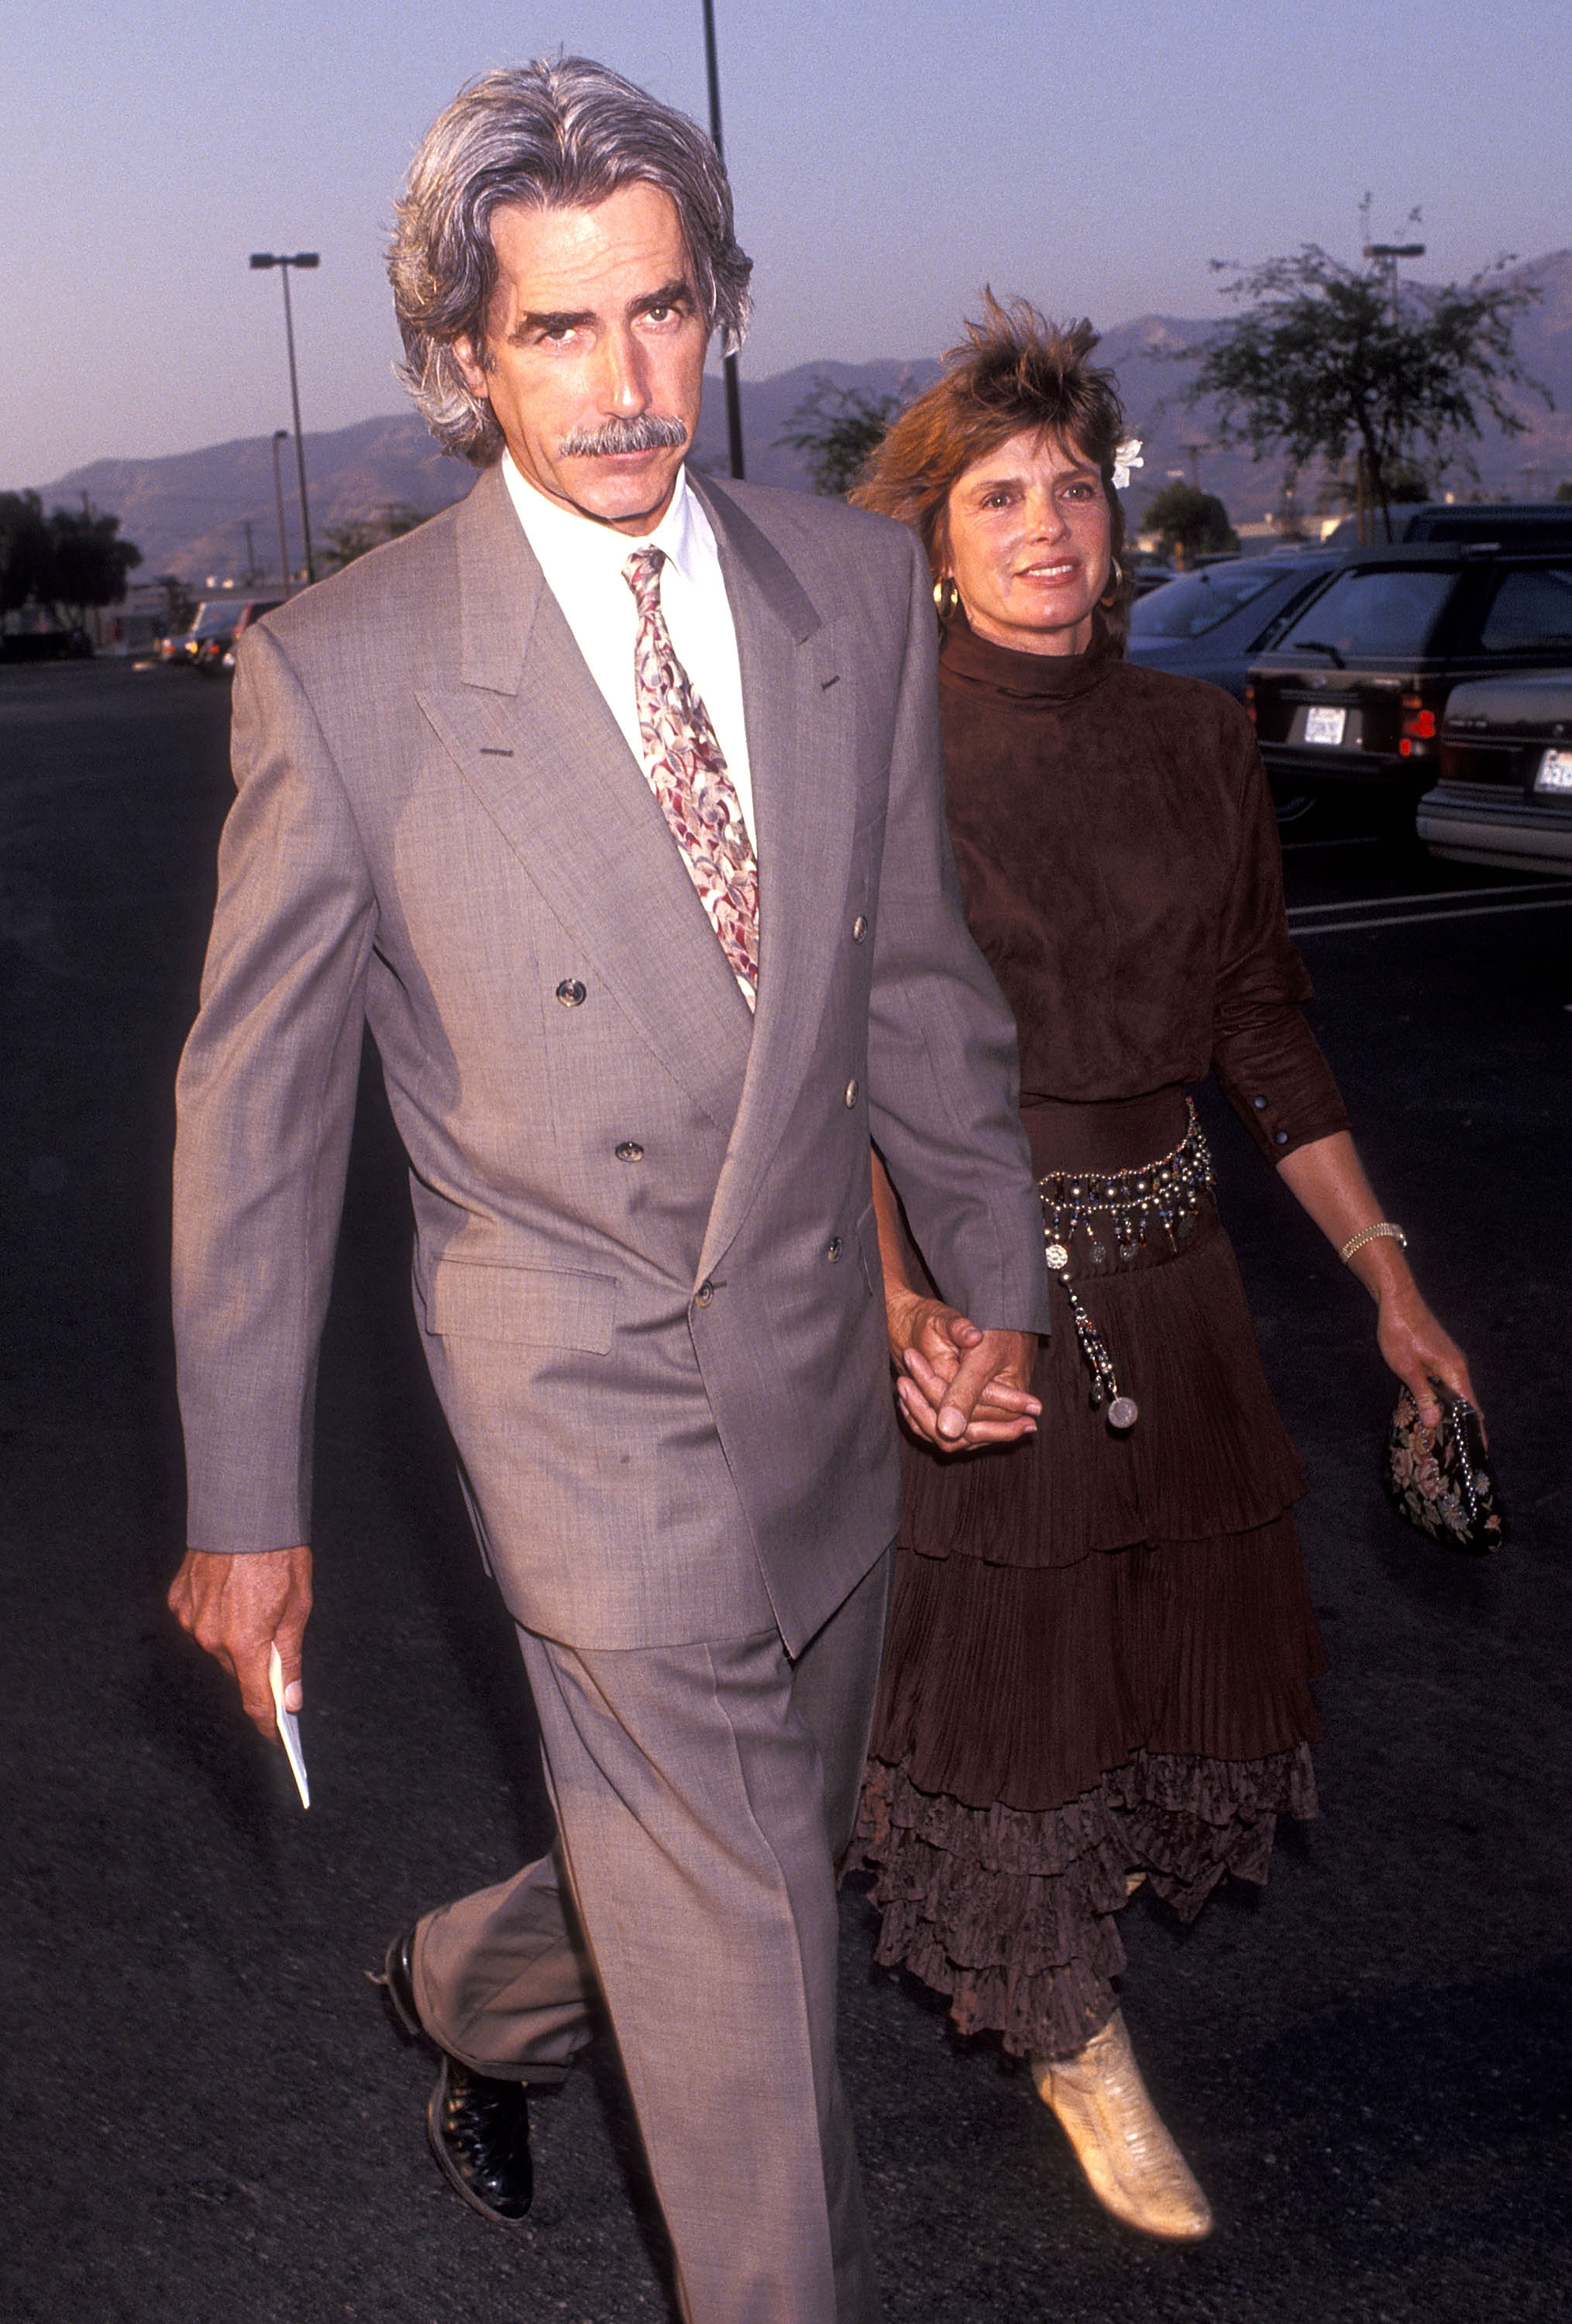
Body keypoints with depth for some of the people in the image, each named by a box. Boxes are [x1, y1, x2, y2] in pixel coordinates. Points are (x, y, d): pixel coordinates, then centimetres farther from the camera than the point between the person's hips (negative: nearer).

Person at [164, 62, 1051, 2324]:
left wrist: (992, 1263, 15)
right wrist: (246, 1499, -4)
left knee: (765, 1856, 24)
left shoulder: (857, 585, -1)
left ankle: (471, 1985, 54)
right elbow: (257, 1106, -7)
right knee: (741, 1954, 1)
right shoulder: (340, 668, -13)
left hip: (825, 1369, 6)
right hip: (591, 1395, -5)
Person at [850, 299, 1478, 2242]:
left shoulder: (1193, 735, 4)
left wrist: (1386, 1279, 7)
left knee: (1202, 1625, 15)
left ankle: (1056, 1898, 48)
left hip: (1167, 1263, 5)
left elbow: (1265, 1027, 9)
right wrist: (898, 1300, -29)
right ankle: (1077, 2041, 30)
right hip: (970, 1271, -5)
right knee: (1010, 1649, 6)